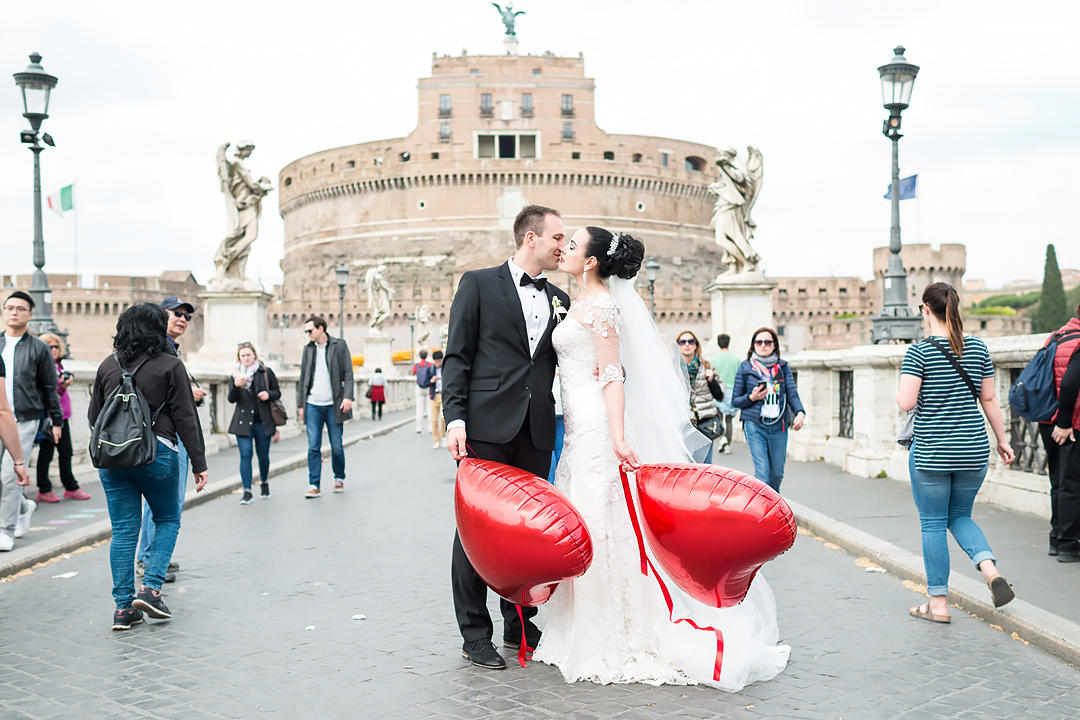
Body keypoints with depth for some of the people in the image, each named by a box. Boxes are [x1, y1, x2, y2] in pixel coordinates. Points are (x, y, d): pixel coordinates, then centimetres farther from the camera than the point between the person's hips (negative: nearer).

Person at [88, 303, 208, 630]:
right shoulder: (170, 365, -5)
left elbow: (94, 416, 12)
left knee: (123, 530, 8)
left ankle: (124, 607, 9)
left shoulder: (108, 365, 6)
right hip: (156, 453, -3)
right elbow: (186, 418, -6)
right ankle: (150, 588, 1)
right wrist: (199, 464, -2)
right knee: (168, 519, 15)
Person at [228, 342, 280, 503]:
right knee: (245, 455, -9)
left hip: (263, 421, 0)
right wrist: (236, 386, -21)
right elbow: (232, 399, -2)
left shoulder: (266, 372, 4)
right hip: (243, 421, 0)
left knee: (263, 455, 9)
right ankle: (247, 491, -8)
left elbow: (277, 393, 9)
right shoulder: (236, 375, 6)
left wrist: (268, 394, -13)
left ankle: (264, 484, 34)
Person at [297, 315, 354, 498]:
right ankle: (314, 485, 0)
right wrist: (300, 404, 11)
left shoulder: (339, 345, 2)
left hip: (333, 405, -2)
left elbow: (348, 373, -1)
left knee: (336, 446, 4)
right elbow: (303, 378, 15)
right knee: (313, 447, -3)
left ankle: (339, 479, 23)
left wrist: (348, 397, -12)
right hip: (312, 405, 2)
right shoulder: (308, 349, 11)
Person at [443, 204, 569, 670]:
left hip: (536, 430, 5)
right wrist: (455, 418, -12)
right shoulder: (479, 283, 3)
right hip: (487, 426, -5)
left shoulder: (559, 299, 16)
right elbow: (457, 356, -2)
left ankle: (520, 627, 23)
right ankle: (475, 636, 8)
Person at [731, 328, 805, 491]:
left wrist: (800, 413, -17)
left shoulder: (783, 367, 10)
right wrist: (751, 398, -12)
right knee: (762, 472, -13)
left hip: (779, 427, 3)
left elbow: (792, 394, 2)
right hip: (754, 425, -3)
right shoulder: (745, 367, 4)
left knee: (776, 473, 9)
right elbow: (735, 400, 8)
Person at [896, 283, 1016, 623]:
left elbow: (906, 402, -18)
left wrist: (900, 392, 5)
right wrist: (1002, 440, 16)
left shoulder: (919, 351, -11)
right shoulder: (977, 347, 3)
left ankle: (938, 604, 12)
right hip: (973, 450, 4)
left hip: (930, 451, -4)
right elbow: (989, 399, 7)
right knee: (960, 516, 21)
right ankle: (990, 568, -5)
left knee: (933, 524, 7)